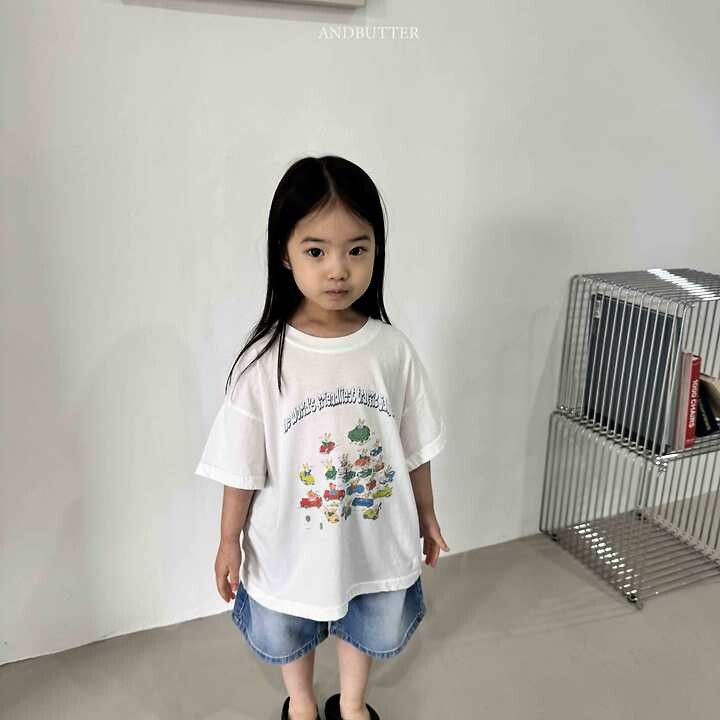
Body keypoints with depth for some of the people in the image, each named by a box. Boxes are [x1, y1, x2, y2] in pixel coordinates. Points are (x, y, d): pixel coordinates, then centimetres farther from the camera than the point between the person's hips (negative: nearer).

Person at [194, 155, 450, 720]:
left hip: (377, 537, 2)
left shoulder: (393, 349, -15)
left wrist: (426, 513, 6)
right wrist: (230, 541, -4)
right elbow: (242, 467, -12)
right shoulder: (263, 361, -22)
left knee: (370, 625, 27)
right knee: (287, 631, 26)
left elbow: (415, 445, -3)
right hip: (293, 543, -1)